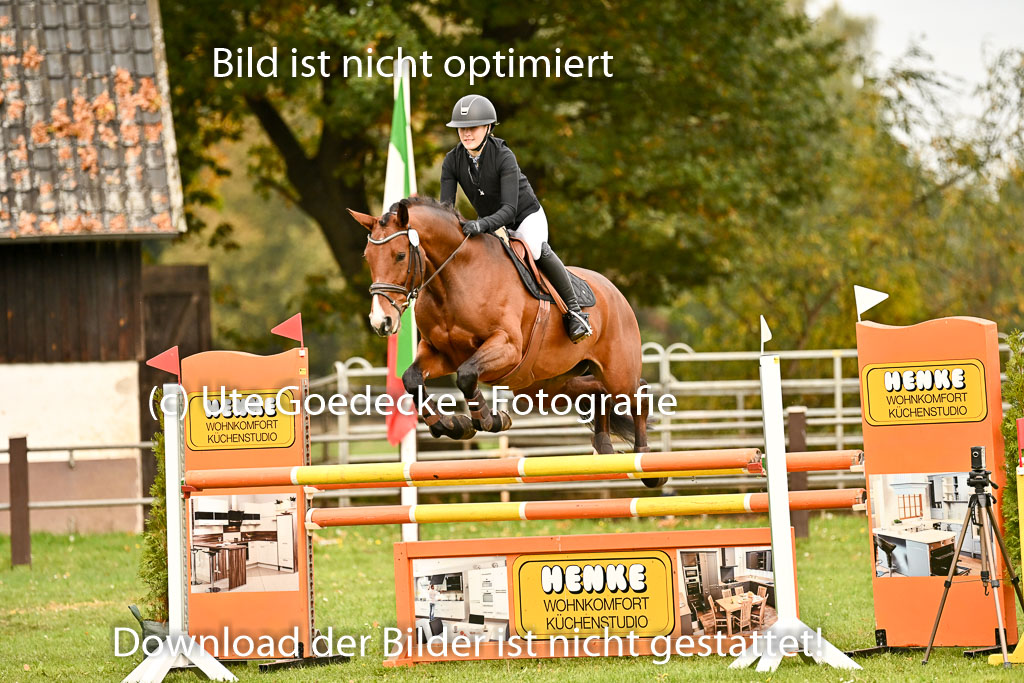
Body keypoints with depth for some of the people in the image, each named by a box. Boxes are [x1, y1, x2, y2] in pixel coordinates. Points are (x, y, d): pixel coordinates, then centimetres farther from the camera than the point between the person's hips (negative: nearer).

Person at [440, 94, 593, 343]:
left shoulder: (504, 156, -29)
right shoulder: (453, 161, -15)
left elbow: (509, 209, -36)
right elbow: (446, 206, -16)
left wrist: (483, 224, -54)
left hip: (526, 216, -6)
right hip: (489, 222, 6)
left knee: (536, 250, -33)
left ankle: (573, 310, -23)